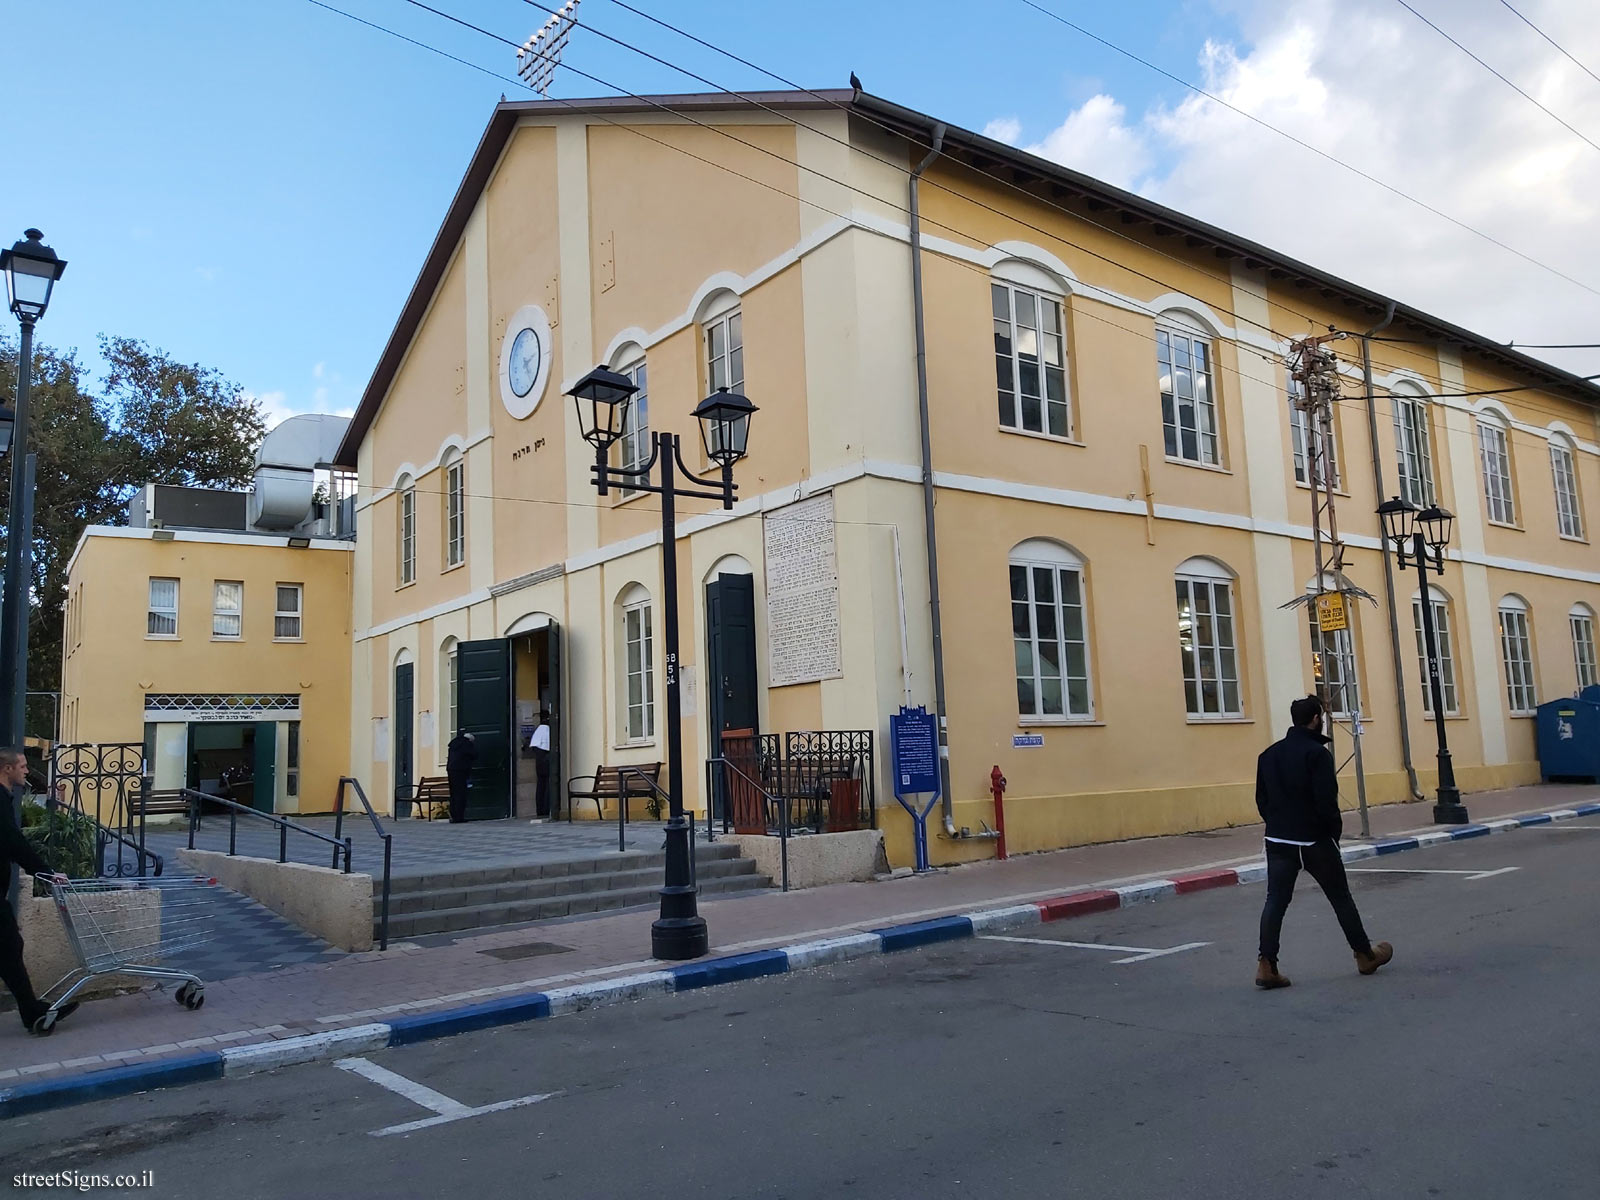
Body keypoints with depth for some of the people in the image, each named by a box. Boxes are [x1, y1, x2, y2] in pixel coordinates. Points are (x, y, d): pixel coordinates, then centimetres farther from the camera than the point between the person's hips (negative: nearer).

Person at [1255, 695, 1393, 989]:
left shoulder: (1268, 754, 7)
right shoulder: (1317, 752, -13)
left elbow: (1261, 799, 8)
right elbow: (1326, 800, -18)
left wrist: (1278, 825, 13)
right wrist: (1335, 830, -3)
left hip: (1278, 840, 5)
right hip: (1314, 840, -5)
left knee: (1276, 901, 2)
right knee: (1341, 897, 13)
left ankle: (1267, 965, -7)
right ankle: (1365, 955, 29)